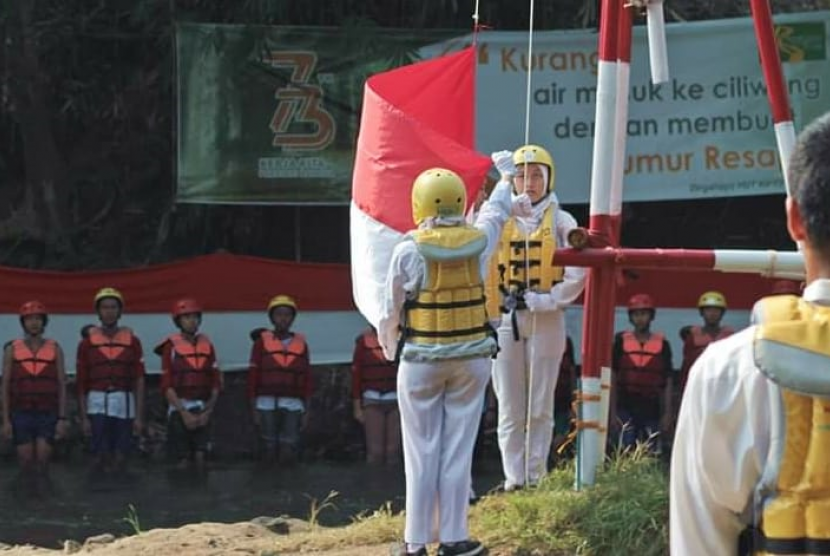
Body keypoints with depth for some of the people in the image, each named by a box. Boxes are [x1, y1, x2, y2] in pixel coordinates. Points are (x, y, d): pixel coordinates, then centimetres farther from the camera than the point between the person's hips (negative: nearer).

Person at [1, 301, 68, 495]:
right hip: (21, 415, 0)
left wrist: (62, 419, -5)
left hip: (47, 415, 0)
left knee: (43, 461, -8)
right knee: (26, 462, -1)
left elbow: (62, 386, 2)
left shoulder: (55, 349, 1)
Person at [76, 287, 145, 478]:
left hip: (124, 405, 1)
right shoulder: (88, 342, 6)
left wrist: (139, 416, 0)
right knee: (101, 455, -8)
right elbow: (81, 384, 7)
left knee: (120, 457, 2)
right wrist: (84, 417, 1)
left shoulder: (132, 341, 8)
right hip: (97, 405, -1)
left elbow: (139, 381, 7)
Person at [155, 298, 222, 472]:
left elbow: (216, 383, 8)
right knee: (183, 460, -5)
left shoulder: (207, 345, 9)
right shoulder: (171, 346, -1)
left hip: (202, 409, 3)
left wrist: (208, 411, -4)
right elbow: (166, 385, -6)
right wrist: (183, 413, -13)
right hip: (178, 407, -3)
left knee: (200, 457, -3)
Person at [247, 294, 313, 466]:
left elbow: (307, 379, 10)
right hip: (267, 405, -1)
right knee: (269, 452, -1)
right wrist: (253, 409, -3)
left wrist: (307, 411, 6)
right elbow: (253, 377, 3)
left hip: (293, 406, 1)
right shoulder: (262, 342, 4)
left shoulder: (301, 344, 10)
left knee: (289, 455, -3)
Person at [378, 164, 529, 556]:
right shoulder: (478, 241, -3)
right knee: (458, 450, 7)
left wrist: (388, 347, 14)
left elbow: (392, 307, -6)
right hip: (471, 357, 2)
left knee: (421, 452, 5)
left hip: (421, 359, -2)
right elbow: (496, 211, 19)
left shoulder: (409, 250, -13)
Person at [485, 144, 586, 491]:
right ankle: (514, 476, 5)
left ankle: (536, 474, 6)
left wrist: (544, 300, -14)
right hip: (505, 320, 1)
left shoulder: (561, 222, 3)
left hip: (546, 320, -1)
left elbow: (577, 274, -5)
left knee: (540, 406, 1)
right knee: (510, 407, 2)